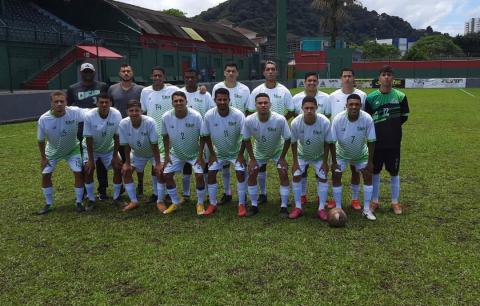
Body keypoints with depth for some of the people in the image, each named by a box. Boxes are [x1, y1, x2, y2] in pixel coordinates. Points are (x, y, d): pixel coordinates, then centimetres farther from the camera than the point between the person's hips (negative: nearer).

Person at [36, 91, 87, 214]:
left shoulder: (75, 112, -32)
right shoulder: (44, 119, -27)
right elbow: (41, 140, -11)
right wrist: (43, 157, -4)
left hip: (72, 149, -1)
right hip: (52, 151, 1)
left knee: (79, 173, -9)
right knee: (45, 175, 0)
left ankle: (79, 203, 8)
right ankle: (48, 205, 18)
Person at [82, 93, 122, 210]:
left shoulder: (116, 115, -25)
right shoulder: (89, 116, -28)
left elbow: (117, 137, -16)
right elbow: (89, 139, -22)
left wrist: (115, 156, -13)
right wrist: (90, 159, -20)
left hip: (109, 148, 2)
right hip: (91, 148, -1)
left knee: (118, 167, -10)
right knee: (88, 169, -17)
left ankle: (116, 197, 8)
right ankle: (91, 199, 0)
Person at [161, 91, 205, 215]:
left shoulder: (196, 116, -26)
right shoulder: (166, 117, -18)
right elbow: (165, 136, -1)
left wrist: (200, 155, -14)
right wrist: (167, 154, 0)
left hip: (195, 153, -3)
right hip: (176, 153, 3)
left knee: (199, 175, -16)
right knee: (166, 175, -2)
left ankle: (200, 204, 7)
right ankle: (175, 203, 17)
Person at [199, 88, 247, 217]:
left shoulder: (238, 115, -26)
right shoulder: (209, 115, -21)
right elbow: (206, 136, -6)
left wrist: (241, 154, -15)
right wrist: (212, 153, -5)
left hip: (236, 152, -2)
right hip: (218, 152, 2)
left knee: (240, 173, -15)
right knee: (211, 173, -5)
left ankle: (242, 205, -1)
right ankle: (212, 204, 11)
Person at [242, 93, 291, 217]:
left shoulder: (280, 119, -34)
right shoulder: (249, 120, -29)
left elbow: (287, 139, -18)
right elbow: (247, 140, -11)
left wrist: (282, 158, -14)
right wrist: (252, 159, -9)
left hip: (278, 150, -1)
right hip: (259, 151, 2)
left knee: (284, 175, -11)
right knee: (251, 175, -3)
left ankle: (284, 207, 4)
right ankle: (254, 206, 13)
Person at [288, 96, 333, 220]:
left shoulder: (325, 122, -32)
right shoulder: (296, 122, -30)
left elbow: (327, 143, -17)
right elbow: (293, 142, -14)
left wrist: (325, 161, -11)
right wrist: (295, 161, -10)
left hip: (319, 156, 0)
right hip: (302, 154, 1)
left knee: (322, 177, -4)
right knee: (296, 176, -7)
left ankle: (321, 208, 9)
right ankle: (298, 207, 6)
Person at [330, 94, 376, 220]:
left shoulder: (367, 119, -28)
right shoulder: (338, 119, -29)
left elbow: (371, 141, -18)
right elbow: (332, 142, -21)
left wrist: (370, 162, -15)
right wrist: (334, 162, -18)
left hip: (361, 154, 1)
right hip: (342, 153, -1)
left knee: (368, 175, -3)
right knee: (336, 176, -10)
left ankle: (367, 209, 9)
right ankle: (338, 208, 4)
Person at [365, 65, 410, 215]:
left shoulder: (400, 96, -3)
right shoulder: (371, 97, -4)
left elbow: (404, 116, 7)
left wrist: (392, 126, 1)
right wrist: (377, 128, -3)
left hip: (394, 142, 0)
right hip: (376, 141, 0)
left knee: (394, 173, 9)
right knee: (375, 172, 9)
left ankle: (395, 202, 22)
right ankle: (374, 201, 24)